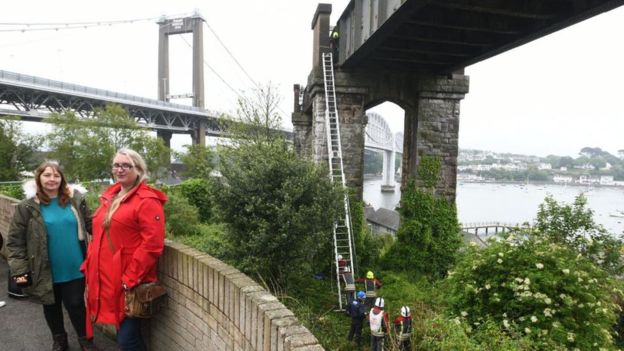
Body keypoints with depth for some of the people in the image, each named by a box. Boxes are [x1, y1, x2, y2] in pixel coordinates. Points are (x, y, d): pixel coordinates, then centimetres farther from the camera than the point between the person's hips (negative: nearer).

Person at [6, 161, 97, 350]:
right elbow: (15, 241, -6)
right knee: (51, 306, 19)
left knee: (76, 304, 9)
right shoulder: (27, 206, -8)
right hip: (46, 271, 0)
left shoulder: (76, 199, -2)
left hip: (74, 268, 0)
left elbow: (90, 224, 7)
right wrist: (19, 270, -10)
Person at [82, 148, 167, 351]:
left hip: (129, 283, -7)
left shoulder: (147, 201, -14)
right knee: (124, 334, 19)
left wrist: (130, 279, -20)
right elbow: (99, 238, 20)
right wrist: (89, 266, 14)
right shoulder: (109, 197, 12)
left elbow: (152, 245, -20)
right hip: (105, 279, 8)